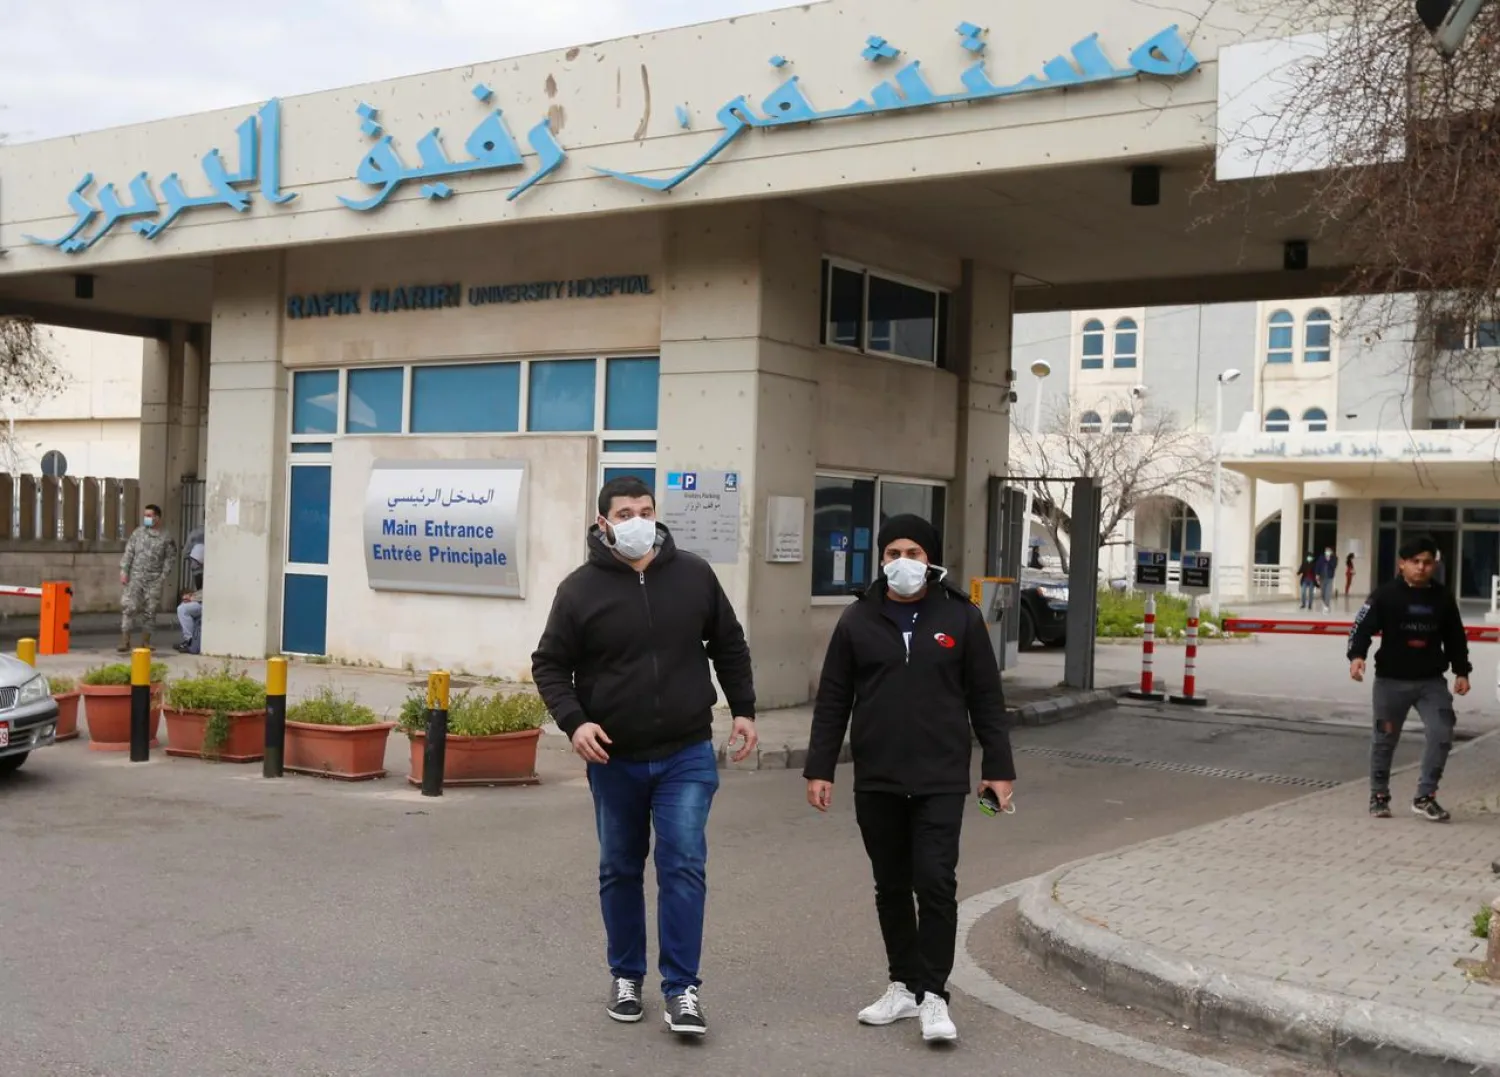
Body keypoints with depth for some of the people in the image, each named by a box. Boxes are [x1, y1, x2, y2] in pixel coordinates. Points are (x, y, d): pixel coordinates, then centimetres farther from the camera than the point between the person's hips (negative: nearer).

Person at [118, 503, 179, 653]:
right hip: (135, 577, 1)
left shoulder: (166, 538, 1)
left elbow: (170, 559, 2)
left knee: (150, 611, 5)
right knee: (128, 607, -8)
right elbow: (129, 553, 6)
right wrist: (124, 571, -3)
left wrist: (163, 576, -6)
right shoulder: (138, 533, 6)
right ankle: (125, 641, -5)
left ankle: (145, 642, 16)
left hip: (154, 580, -1)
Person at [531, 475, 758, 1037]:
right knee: (620, 870, 13)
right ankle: (626, 976, 29)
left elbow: (729, 645, 11)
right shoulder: (580, 589, -5)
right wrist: (573, 720, -15)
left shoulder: (694, 575, 0)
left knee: (684, 866, -6)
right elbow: (549, 664, 0)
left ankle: (682, 988, 3)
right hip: (614, 759, 0)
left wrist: (743, 709, 6)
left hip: (686, 756, 0)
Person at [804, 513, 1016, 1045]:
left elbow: (986, 699, 3)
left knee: (936, 883, -8)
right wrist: (819, 768, 0)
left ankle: (934, 995, 2)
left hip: (941, 781, -2)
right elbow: (832, 701, 5)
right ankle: (904, 986, 24)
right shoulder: (858, 619, 3)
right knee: (891, 888, 11)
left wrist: (998, 768, 0)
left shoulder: (961, 616, 0)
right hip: (875, 782, 2)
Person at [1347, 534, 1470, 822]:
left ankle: (1425, 797, 1)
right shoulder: (1385, 595, -7)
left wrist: (1462, 672, 8)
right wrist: (1357, 656, -28)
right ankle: (1379, 796, 24)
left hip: (1432, 681, 3)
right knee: (1385, 739, 7)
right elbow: (1362, 627, -12)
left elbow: (1455, 639, 14)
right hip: (1391, 680, -3)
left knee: (1442, 734, -11)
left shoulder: (1442, 599, 5)